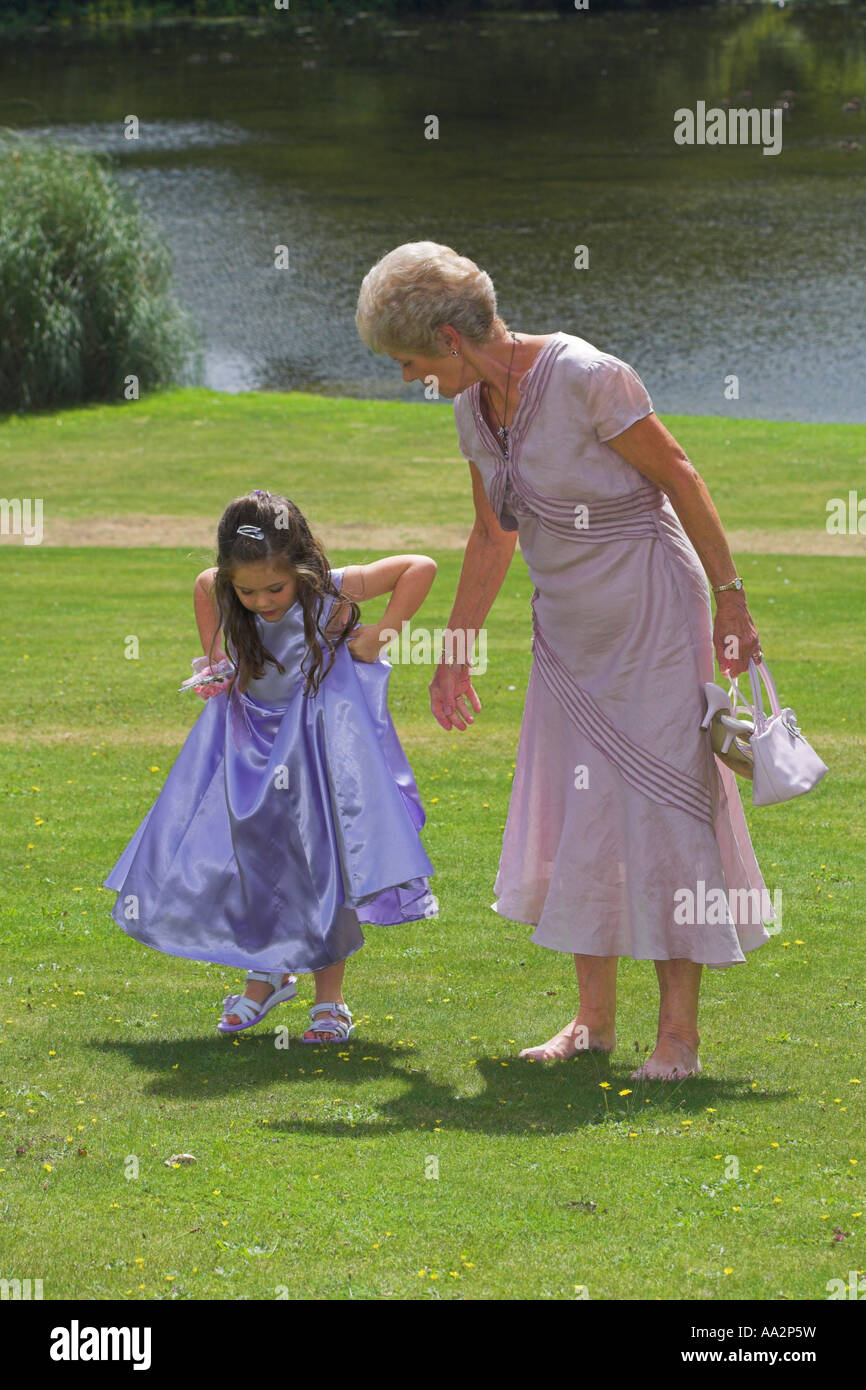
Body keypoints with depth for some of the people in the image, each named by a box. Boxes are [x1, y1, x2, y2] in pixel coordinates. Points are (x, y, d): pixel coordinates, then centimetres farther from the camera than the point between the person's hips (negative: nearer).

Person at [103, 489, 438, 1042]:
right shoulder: (219, 592, -11)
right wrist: (213, 660, 6)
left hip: (320, 742, -4)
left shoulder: (333, 592, -21)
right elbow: (203, 584, 15)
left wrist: (379, 635, -19)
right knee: (246, 859, 6)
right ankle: (266, 974, 30)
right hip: (252, 744, 4)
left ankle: (330, 999, 9)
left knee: (322, 861, -3)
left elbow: (422, 567, -18)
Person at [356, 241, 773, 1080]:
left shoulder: (585, 378, -21)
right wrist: (453, 654, 20)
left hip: (649, 610, -7)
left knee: (660, 803, -7)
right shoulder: (473, 408, 3)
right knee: (574, 814, 7)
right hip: (568, 626, 8)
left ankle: (678, 1033, -3)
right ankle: (593, 1020, 16)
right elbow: (492, 539, 15)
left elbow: (678, 478, -13)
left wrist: (729, 596, -11)